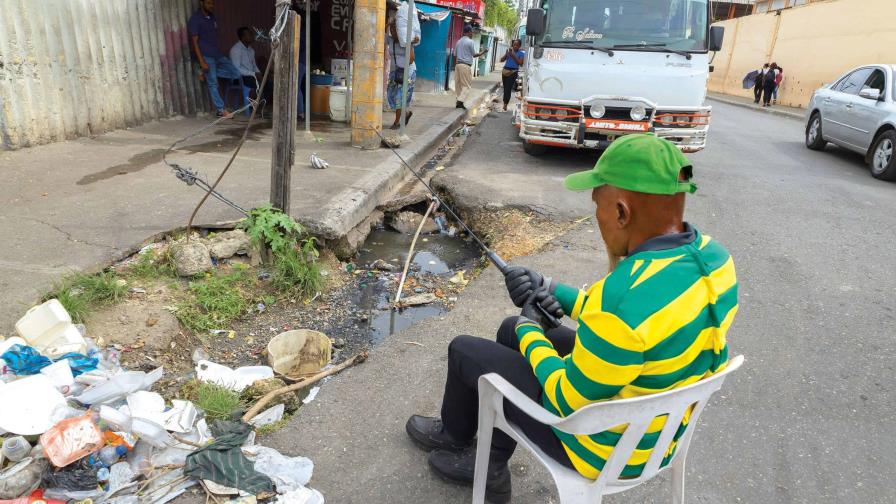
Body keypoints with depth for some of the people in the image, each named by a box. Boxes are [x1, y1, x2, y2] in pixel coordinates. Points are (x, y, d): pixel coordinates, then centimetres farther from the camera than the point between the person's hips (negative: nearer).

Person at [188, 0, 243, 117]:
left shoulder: (212, 16, 12)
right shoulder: (195, 19, -10)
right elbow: (194, 41, -13)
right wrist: (202, 61, -19)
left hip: (217, 54, 8)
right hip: (206, 56, -8)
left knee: (236, 73, 2)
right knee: (213, 84, -4)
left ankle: (207, 72, 8)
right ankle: (221, 111, 2)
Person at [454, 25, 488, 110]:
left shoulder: (458, 42, 14)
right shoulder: (470, 42, -6)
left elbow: (455, 55, 15)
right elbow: (474, 55, -4)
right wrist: (483, 52, 10)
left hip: (458, 64, 7)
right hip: (466, 65, -7)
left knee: (458, 84, 8)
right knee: (467, 85, -2)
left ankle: (458, 102, 9)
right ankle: (460, 101, -15)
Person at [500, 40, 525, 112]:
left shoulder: (521, 53, 2)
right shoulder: (509, 50, 11)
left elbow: (520, 63, -10)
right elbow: (502, 60, 9)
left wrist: (514, 56, -14)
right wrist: (507, 54, -8)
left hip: (513, 72, -4)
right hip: (505, 70, 4)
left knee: (508, 89, -11)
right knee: (505, 89, 7)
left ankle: (505, 104, -12)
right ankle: (505, 104, 13)